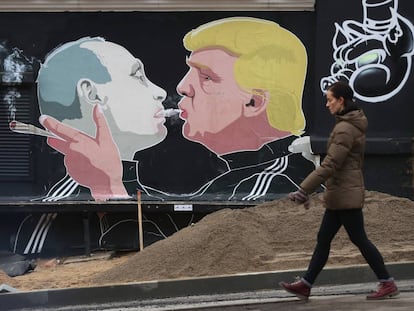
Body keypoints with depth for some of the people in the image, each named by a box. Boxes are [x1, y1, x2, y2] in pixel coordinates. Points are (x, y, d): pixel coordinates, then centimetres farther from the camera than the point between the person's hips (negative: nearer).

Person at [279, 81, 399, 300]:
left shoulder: (345, 129, -19)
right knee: (323, 239, 11)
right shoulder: (353, 124, 12)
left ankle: (388, 284, 8)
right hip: (341, 194, 10)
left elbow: (329, 165, -23)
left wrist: (304, 190, -21)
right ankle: (305, 285, 16)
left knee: (359, 239, -1)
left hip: (345, 194, -10)